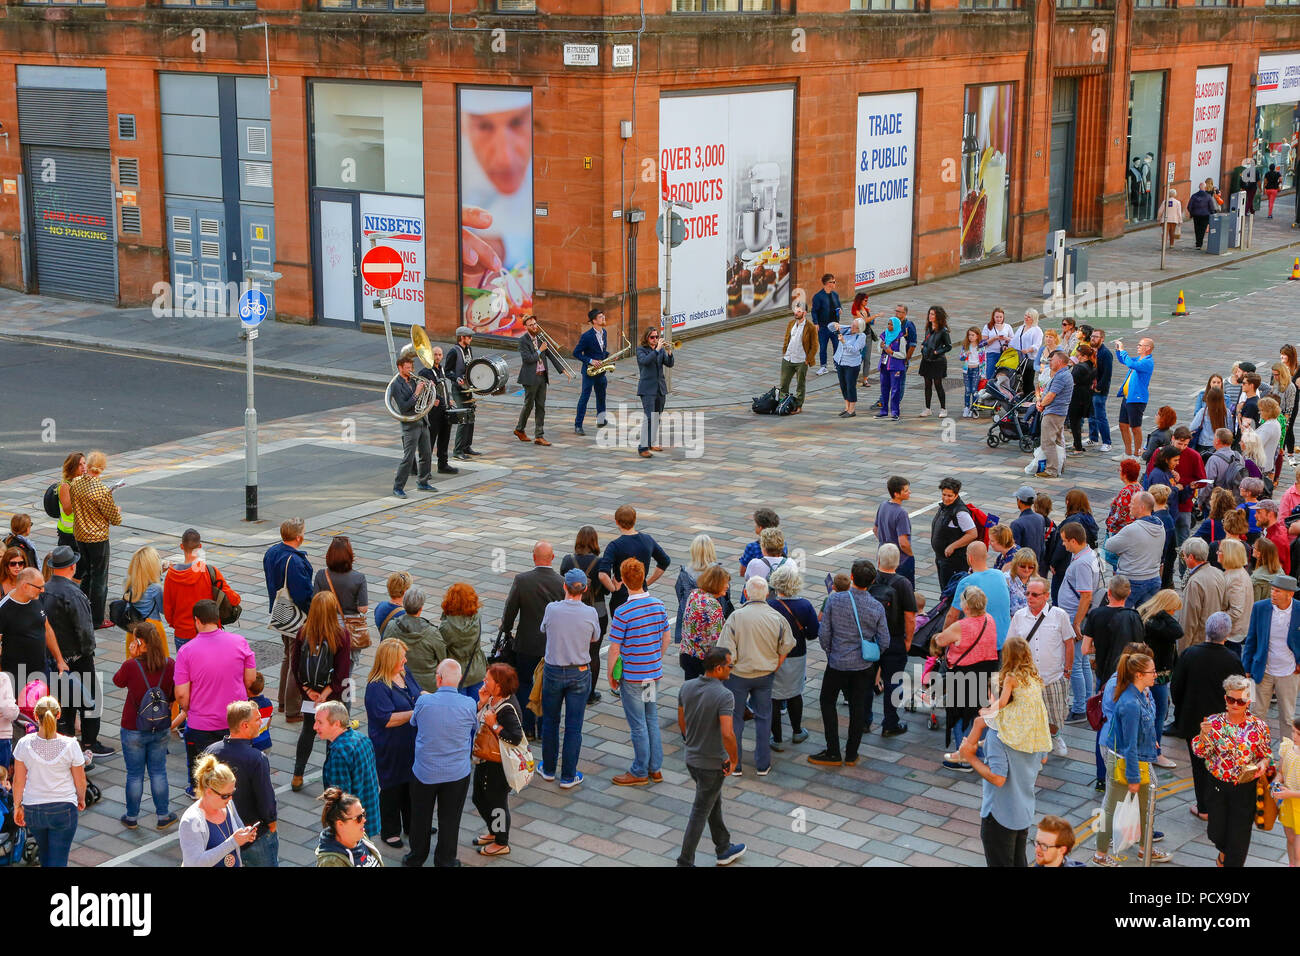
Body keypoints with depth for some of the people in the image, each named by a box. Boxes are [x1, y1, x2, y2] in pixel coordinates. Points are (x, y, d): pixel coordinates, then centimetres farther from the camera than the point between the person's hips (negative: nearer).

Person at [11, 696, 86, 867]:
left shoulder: (24, 744, -12)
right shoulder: (70, 745, -14)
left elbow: (18, 781, -4)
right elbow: (80, 781, -4)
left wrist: (17, 806, 11)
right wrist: (81, 799, 16)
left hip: (32, 809, 2)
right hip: (64, 808, -2)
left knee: (44, 852, 26)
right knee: (58, 861, 2)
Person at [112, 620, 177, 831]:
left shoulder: (131, 666, -21)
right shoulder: (170, 665, -11)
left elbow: (117, 681, 0)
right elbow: (174, 695, 0)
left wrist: (130, 657, -7)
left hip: (134, 729, -3)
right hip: (161, 728, 3)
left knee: (135, 774, 12)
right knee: (158, 772, 17)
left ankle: (132, 817, 25)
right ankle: (163, 816, 24)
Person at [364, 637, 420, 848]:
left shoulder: (405, 672, 1)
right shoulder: (376, 687, -25)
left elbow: (418, 693, 17)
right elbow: (387, 720, -28)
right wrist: (416, 713, -28)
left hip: (411, 743, 8)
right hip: (389, 749, -8)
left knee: (411, 783, 21)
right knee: (392, 788, 7)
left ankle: (412, 825, 38)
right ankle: (389, 831, 24)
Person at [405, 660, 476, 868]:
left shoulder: (424, 701, -16)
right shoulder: (469, 705, -17)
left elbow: (414, 721, 4)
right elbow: (475, 727, 3)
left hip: (425, 772, 0)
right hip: (457, 774, 0)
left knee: (420, 817, 18)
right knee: (449, 819, 15)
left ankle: (416, 858, 33)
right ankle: (445, 860, 27)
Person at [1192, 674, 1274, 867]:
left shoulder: (1259, 726, -7)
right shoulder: (1214, 722, -7)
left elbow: (1267, 753, 4)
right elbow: (1201, 752, -8)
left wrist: (1264, 763, -18)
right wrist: (1203, 735, -27)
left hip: (1246, 788, -1)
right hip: (1219, 786, 1)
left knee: (1239, 834, 3)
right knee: (1215, 831, 14)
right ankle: (1223, 851, 48)